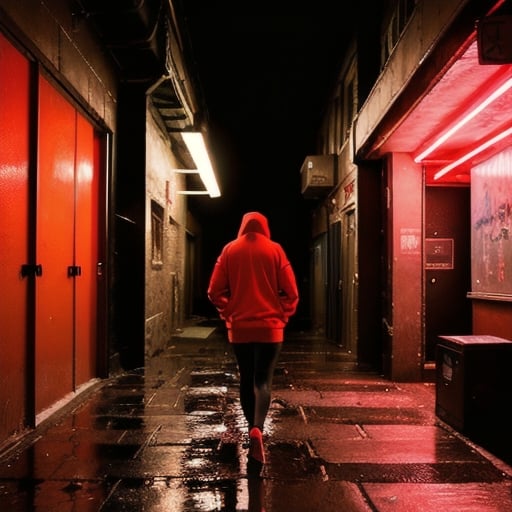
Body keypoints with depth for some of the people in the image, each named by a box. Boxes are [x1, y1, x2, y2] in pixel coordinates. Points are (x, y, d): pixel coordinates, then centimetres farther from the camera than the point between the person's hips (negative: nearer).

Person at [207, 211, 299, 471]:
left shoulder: (230, 250, 2)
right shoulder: (274, 249, -1)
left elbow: (215, 291, 0)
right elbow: (291, 291, -4)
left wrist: (227, 313, 13)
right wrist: (283, 315, 9)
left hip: (239, 327, 2)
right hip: (270, 326, -1)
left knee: (246, 380, 15)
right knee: (263, 381, -2)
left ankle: (253, 429, 26)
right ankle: (257, 429, -23)